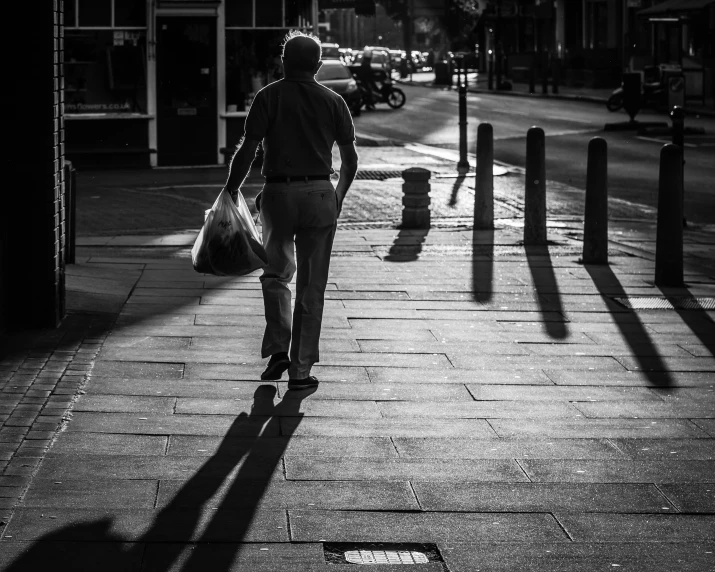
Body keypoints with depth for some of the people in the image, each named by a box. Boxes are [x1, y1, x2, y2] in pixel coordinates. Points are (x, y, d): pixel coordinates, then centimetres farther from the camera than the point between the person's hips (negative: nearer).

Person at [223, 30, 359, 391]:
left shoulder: (269, 97, -1)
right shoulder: (333, 102, 5)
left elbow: (247, 149, -8)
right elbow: (350, 160, 8)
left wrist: (232, 189, 4)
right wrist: (339, 196, 23)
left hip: (278, 193, -1)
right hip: (320, 195, 1)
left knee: (276, 273, 19)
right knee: (311, 286, 6)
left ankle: (278, 350, 3)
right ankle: (300, 370, 6)